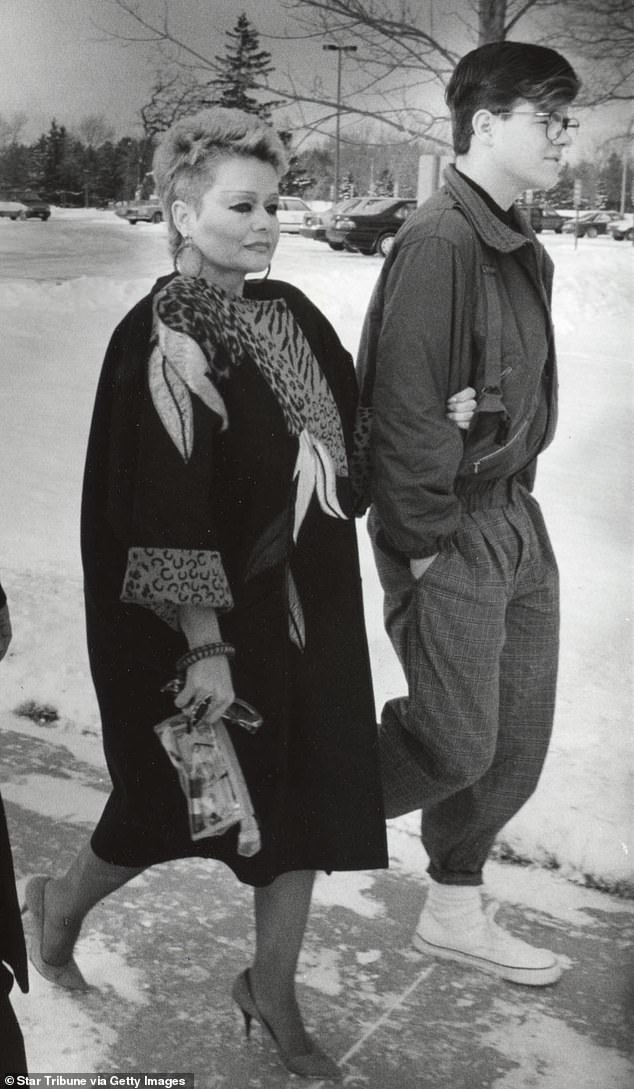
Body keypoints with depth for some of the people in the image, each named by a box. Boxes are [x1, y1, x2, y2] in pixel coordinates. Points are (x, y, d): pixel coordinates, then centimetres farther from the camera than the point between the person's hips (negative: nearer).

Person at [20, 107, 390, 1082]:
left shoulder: (289, 311, 4)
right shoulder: (156, 341, -18)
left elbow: (345, 434, 13)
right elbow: (167, 517, -22)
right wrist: (205, 645, -23)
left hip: (306, 605, 7)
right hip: (212, 614, -6)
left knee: (304, 791, 11)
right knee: (180, 792, 11)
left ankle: (274, 992, 31)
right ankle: (61, 905, 42)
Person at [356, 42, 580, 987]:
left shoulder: (521, 249, 10)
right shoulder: (439, 243, -18)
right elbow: (403, 408, -21)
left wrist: (514, 502, 10)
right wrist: (424, 544, -17)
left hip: (517, 519, 9)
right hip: (450, 535, -9)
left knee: (517, 741, 14)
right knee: (458, 742, -3)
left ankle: (456, 914, 31)